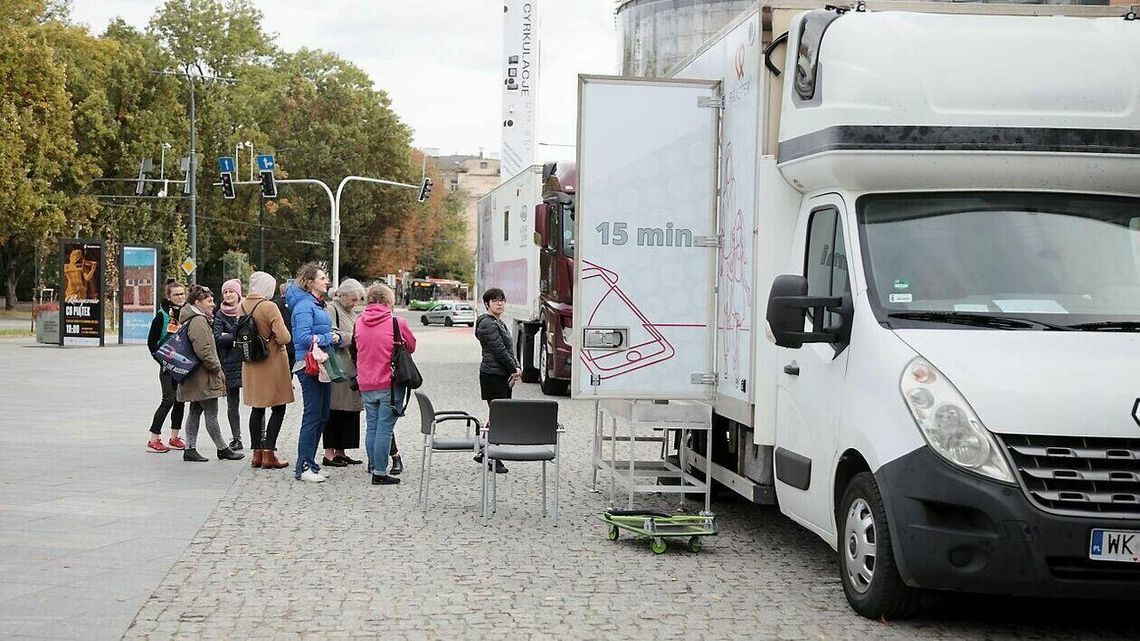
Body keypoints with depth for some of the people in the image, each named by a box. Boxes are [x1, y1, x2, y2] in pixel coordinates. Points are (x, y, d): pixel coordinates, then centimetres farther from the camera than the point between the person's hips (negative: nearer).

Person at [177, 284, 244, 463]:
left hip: (196, 378, 11)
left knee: (195, 411, 11)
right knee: (211, 413, -4)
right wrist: (216, 368, -14)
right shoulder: (198, 321, -16)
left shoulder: (200, 319, 19)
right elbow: (203, 350, -24)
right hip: (203, 377, -11)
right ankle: (223, 449, 2)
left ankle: (190, 449, 12)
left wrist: (216, 368, 20)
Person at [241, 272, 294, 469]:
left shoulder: (243, 305, 2)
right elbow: (285, 337, -21)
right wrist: (281, 339, -1)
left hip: (251, 365, 7)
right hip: (272, 364, -7)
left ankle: (257, 453, 18)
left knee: (257, 408, 15)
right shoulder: (269, 307, -18)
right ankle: (268, 454, -2)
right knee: (278, 409, 2)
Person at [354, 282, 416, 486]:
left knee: (372, 427, 14)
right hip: (390, 384, -5)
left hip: (366, 385, 5)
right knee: (385, 428, -3)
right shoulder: (396, 323, -10)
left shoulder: (359, 322, 4)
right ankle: (380, 473, -2)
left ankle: (374, 467, 20)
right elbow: (411, 346, 4)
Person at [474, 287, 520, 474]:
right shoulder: (487, 324, -12)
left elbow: (509, 349, 19)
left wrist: (517, 368, 4)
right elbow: (499, 350, -16)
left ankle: (484, 453, 21)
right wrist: (514, 370, -9)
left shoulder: (500, 323, 19)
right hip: (493, 375, -10)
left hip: (504, 375, 10)